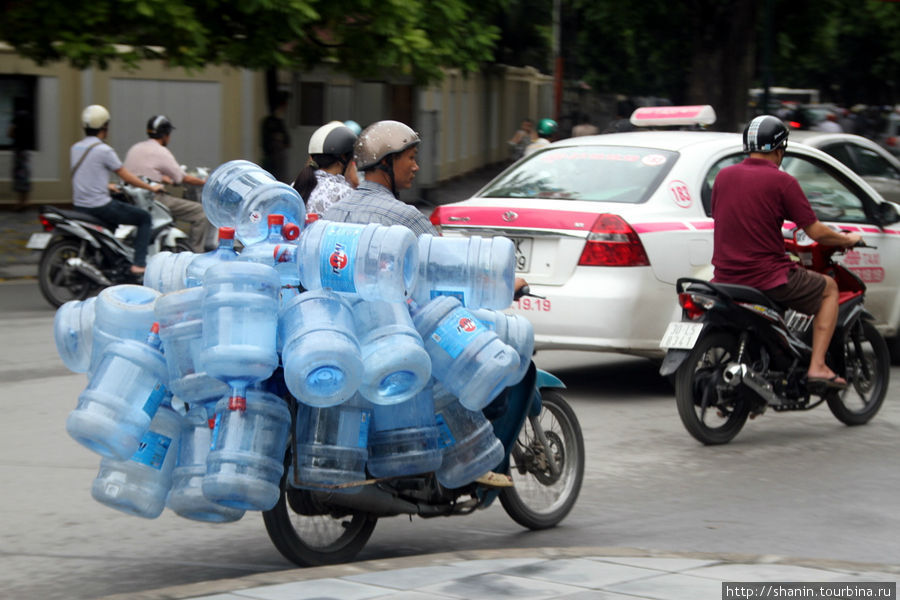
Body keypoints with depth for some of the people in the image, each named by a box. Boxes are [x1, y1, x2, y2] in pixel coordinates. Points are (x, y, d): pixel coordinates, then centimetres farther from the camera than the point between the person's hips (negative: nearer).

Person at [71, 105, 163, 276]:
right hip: (100, 206, -9)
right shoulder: (103, 150, -14)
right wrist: (151, 187, 4)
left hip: (80, 205, 9)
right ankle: (139, 264, -6)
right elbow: (126, 176, -9)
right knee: (144, 218, 3)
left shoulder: (75, 148, 10)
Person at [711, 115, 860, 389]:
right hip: (767, 274, -5)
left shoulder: (723, 176, 6)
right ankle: (817, 366, 7)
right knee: (829, 288, 18)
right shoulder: (782, 181, -9)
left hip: (725, 274, 6)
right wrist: (847, 239, 13)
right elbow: (815, 232, -7)